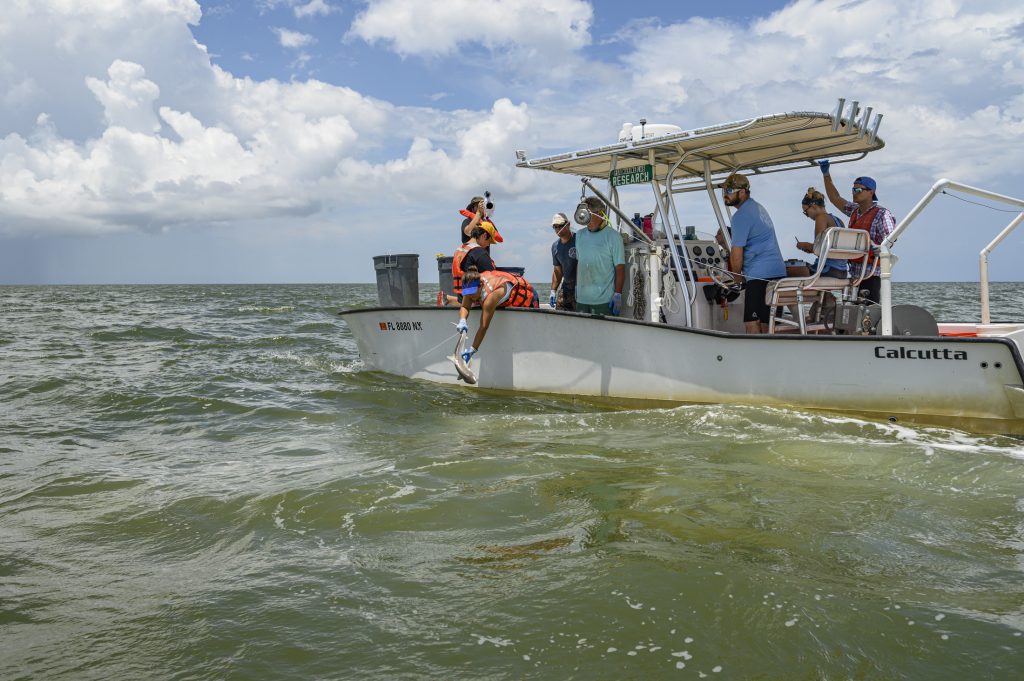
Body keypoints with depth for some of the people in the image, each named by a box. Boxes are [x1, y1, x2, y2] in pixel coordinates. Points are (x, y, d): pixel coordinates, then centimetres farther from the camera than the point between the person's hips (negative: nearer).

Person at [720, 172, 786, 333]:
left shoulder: (741, 216, -11)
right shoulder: (758, 208, 21)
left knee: (751, 322, -11)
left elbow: (737, 253, -12)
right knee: (766, 323, 12)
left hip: (760, 275, -10)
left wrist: (737, 277, 4)